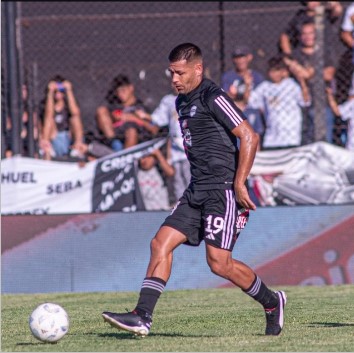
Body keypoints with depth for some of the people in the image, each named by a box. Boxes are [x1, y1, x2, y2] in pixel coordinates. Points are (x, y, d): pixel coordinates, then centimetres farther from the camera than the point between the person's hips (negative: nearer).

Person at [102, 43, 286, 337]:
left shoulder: (213, 98, -11)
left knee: (219, 262, -12)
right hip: (197, 191, 9)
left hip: (223, 190, -9)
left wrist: (239, 183, -18)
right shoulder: (182, 102, 17)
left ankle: (272, 303, 9)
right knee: (161, 243, -3)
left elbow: (249, 137, -16)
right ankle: (142, 317, -7)